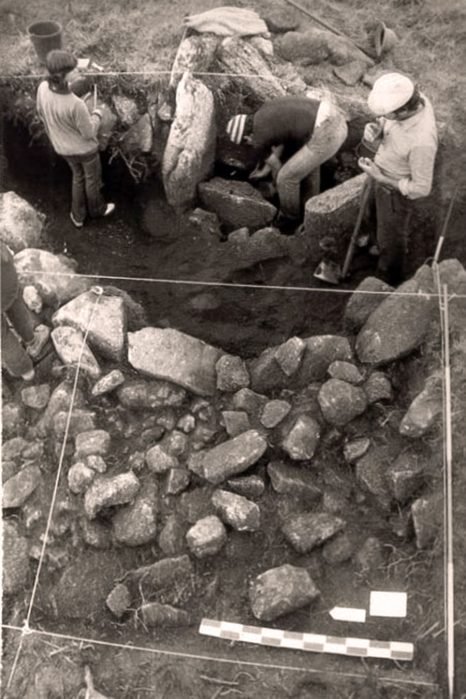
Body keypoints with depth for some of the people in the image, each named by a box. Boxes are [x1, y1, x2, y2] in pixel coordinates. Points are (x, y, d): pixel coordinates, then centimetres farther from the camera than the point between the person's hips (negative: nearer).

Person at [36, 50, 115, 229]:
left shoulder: (43, 88, -21)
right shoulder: (76, 104, -40)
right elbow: (89, 133, -24)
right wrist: (97, 114, -6)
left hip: (63, 147, 6)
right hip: (85, 148, -5)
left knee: (78, 176, 31)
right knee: (92, 177, 25)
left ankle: (78, 215, 44)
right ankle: (97, 208, 51)